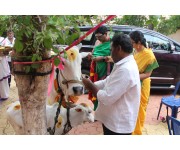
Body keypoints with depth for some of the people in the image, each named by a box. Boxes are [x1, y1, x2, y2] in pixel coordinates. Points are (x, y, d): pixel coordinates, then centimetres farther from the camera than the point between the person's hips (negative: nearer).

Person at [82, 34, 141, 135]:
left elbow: (107, 98, -29)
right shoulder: (123, 65, 7)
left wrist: (90, 85, -14)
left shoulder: (125, 70, -29)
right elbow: (107, 82, 13)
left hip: (119, 125, -10)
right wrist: (91, 84, 1)